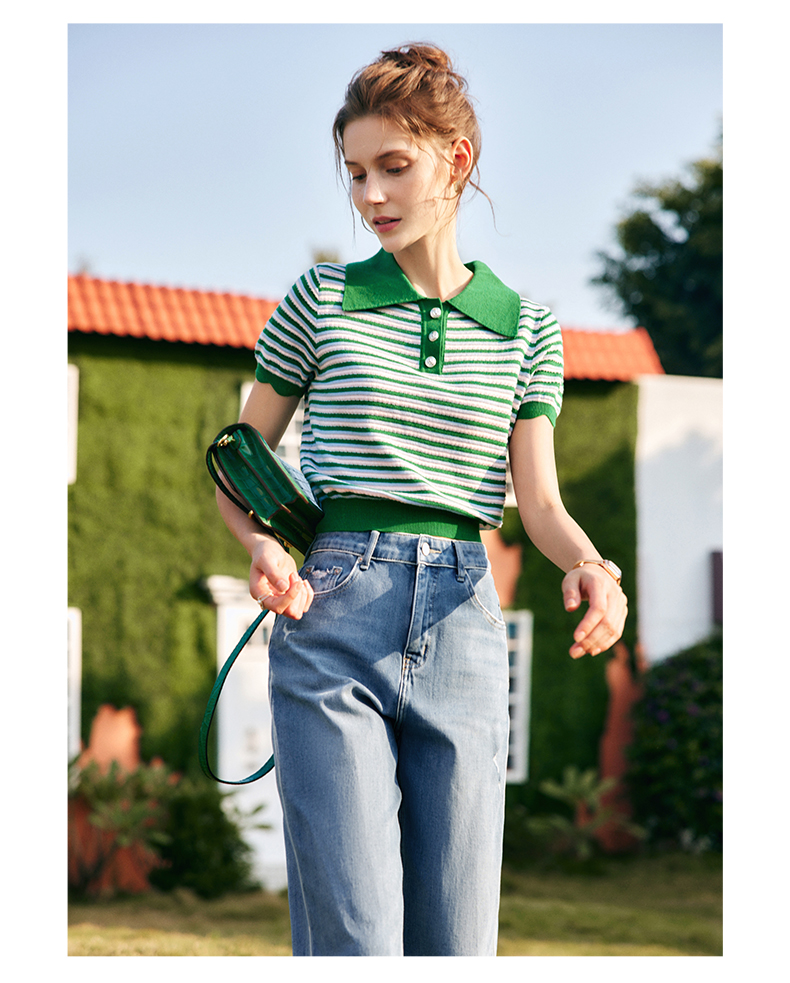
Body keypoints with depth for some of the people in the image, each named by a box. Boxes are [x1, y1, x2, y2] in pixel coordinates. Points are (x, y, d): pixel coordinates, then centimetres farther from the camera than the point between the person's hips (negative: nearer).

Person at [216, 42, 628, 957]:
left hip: (461, 624, 2)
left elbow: (539, 499, 8)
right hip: (332, 619, -2)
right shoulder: (322, 299, 7)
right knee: (353, 937, -10)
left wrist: (588, 565, -15)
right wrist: (264, 547, -9)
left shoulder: (525, 327, 12)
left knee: (456, 939, 3)